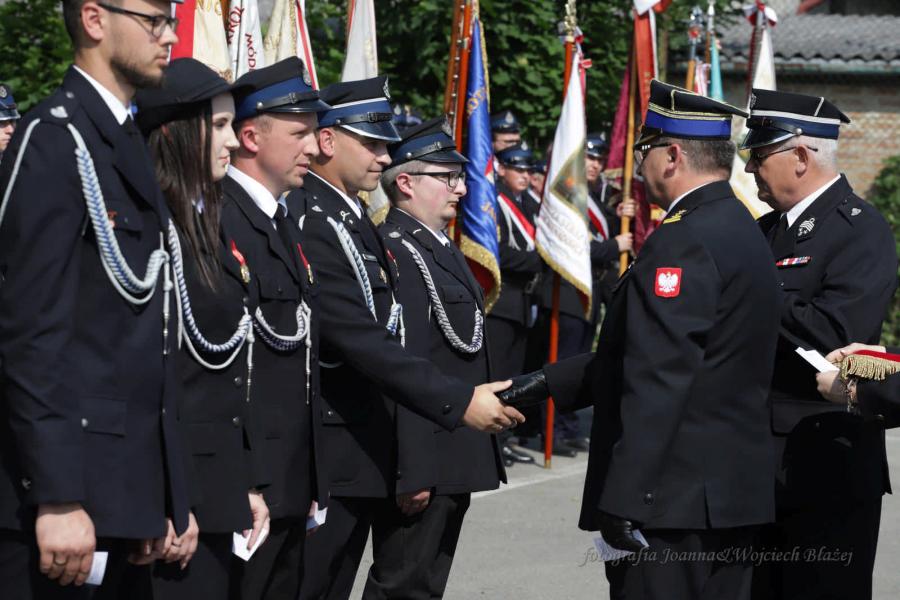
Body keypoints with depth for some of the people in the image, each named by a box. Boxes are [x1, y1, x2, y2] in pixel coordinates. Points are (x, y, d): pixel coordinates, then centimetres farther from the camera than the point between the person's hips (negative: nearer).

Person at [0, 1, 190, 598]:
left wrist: (160, 498, 16)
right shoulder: (54, 137, -11)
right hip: (66, 486, -9)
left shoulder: (130, 146, 17)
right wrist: (57, 497, -23)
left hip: (119, 483, 9)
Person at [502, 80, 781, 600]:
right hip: (736, 493, 10)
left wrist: (623, 499, -23)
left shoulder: (683, 242, -16)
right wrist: (549, 381, 19)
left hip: (672, 499, -10)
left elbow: (658, 382, -23)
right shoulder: (743, 231, 15)